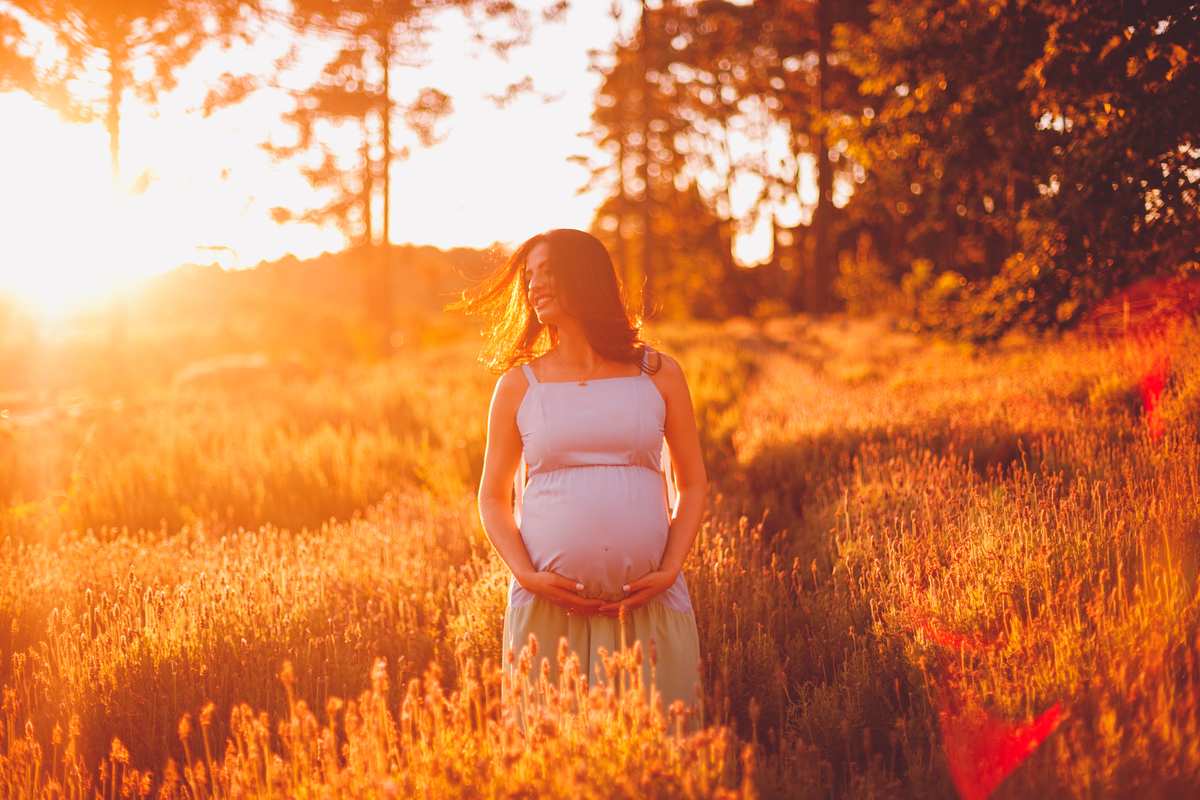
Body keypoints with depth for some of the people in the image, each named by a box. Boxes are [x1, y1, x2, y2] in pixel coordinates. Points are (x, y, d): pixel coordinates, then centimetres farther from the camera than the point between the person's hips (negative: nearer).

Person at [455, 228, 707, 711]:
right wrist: (526, 576, -5)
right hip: (547, 603, 0)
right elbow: (492, 497, 12)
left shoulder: (657, 375, 9)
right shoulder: (518, 385, 8)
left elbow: (693, 484, 12)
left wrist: (670, 571, -3)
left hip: (650, 602, 0)